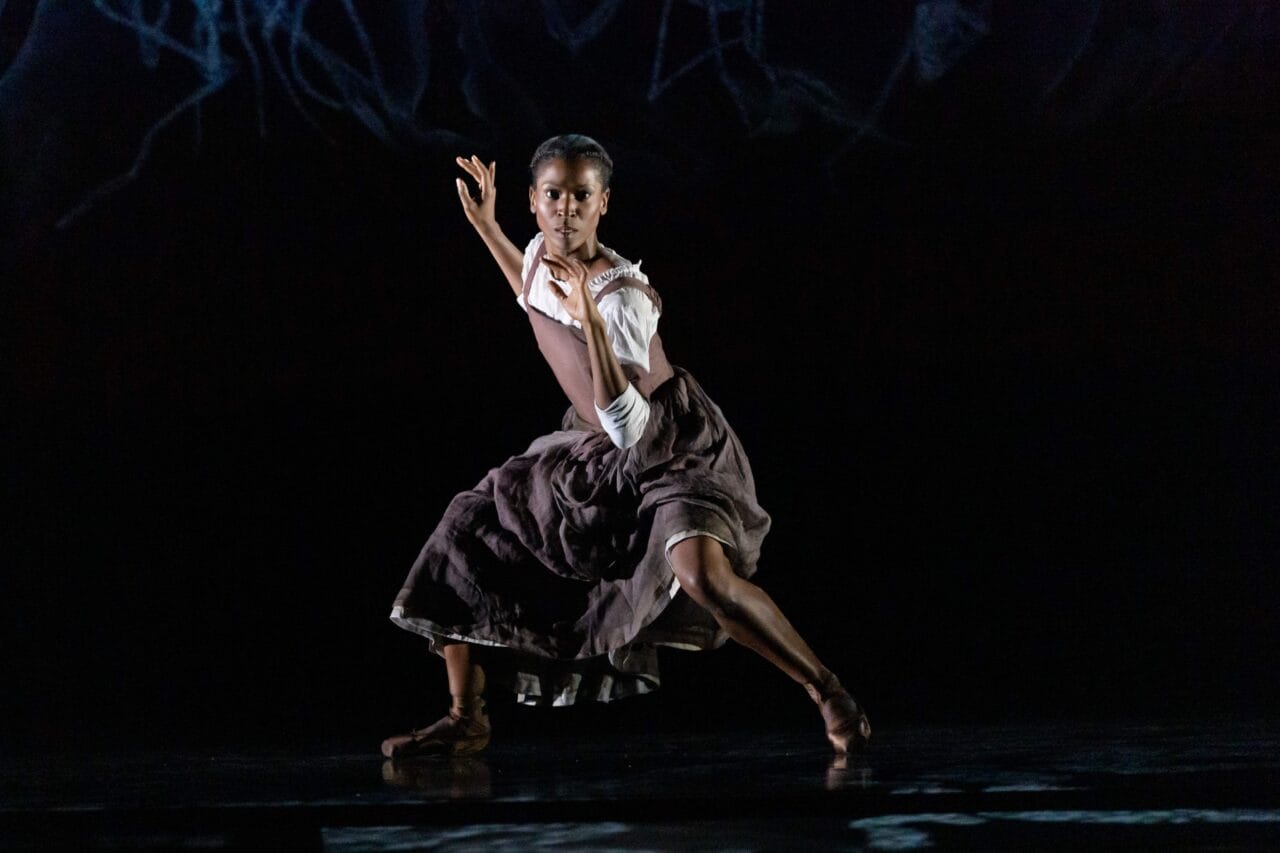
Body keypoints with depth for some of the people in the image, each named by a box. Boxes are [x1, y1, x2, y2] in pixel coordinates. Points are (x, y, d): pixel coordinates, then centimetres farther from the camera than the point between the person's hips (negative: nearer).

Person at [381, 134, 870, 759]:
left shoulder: (624, 297, -28)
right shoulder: (540, 255, -5)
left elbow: (628, 427, -38)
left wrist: (590, 319, -46)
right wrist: (485, 227, 17)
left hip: (678, 455, -8)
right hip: (595, 455, 8)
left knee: (702, 576, -34)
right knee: (465, 531, 3)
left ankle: (827, 691, -15)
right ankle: (466, 720, 14)